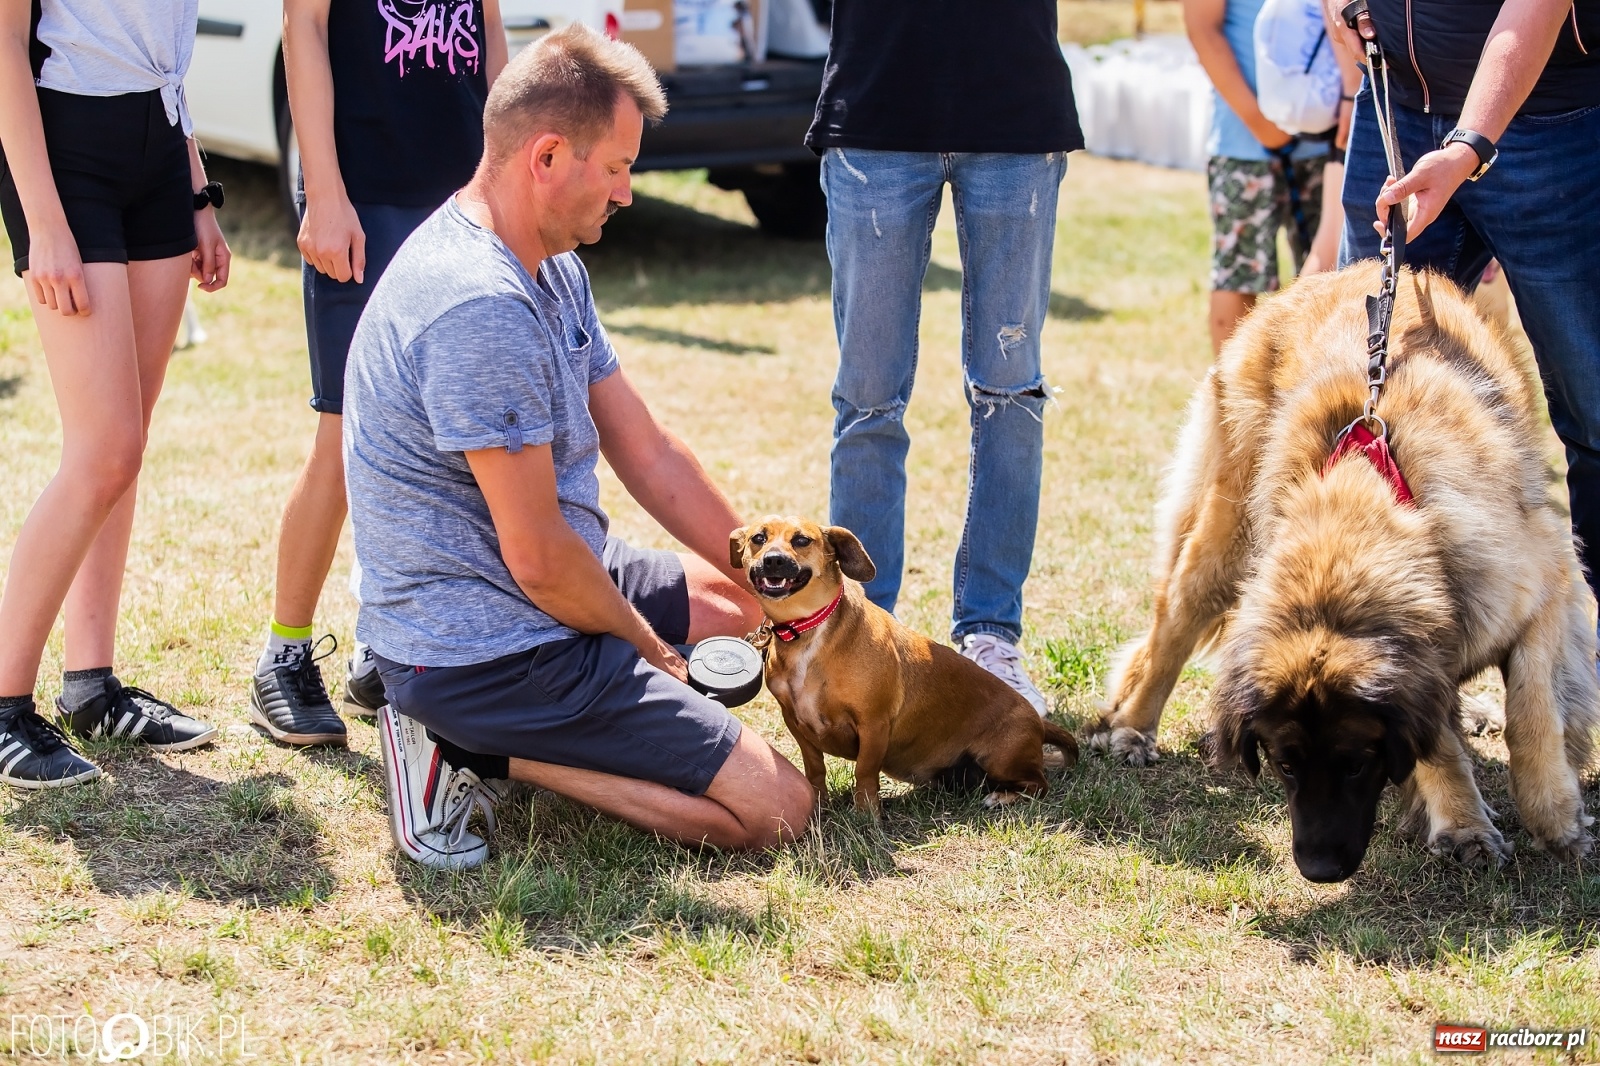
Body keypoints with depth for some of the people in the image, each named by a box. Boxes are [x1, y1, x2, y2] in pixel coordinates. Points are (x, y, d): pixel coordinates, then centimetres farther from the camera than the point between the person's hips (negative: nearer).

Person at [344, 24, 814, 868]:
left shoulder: (553, 271, 8)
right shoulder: (480, 310, -26)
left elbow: (648, 457, 11)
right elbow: (539, 557, -23)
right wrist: (648, 649, -6)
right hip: (486, 653, -10)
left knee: (733, 593, 32)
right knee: (776, 808, -11)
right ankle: (477, 750, -6)